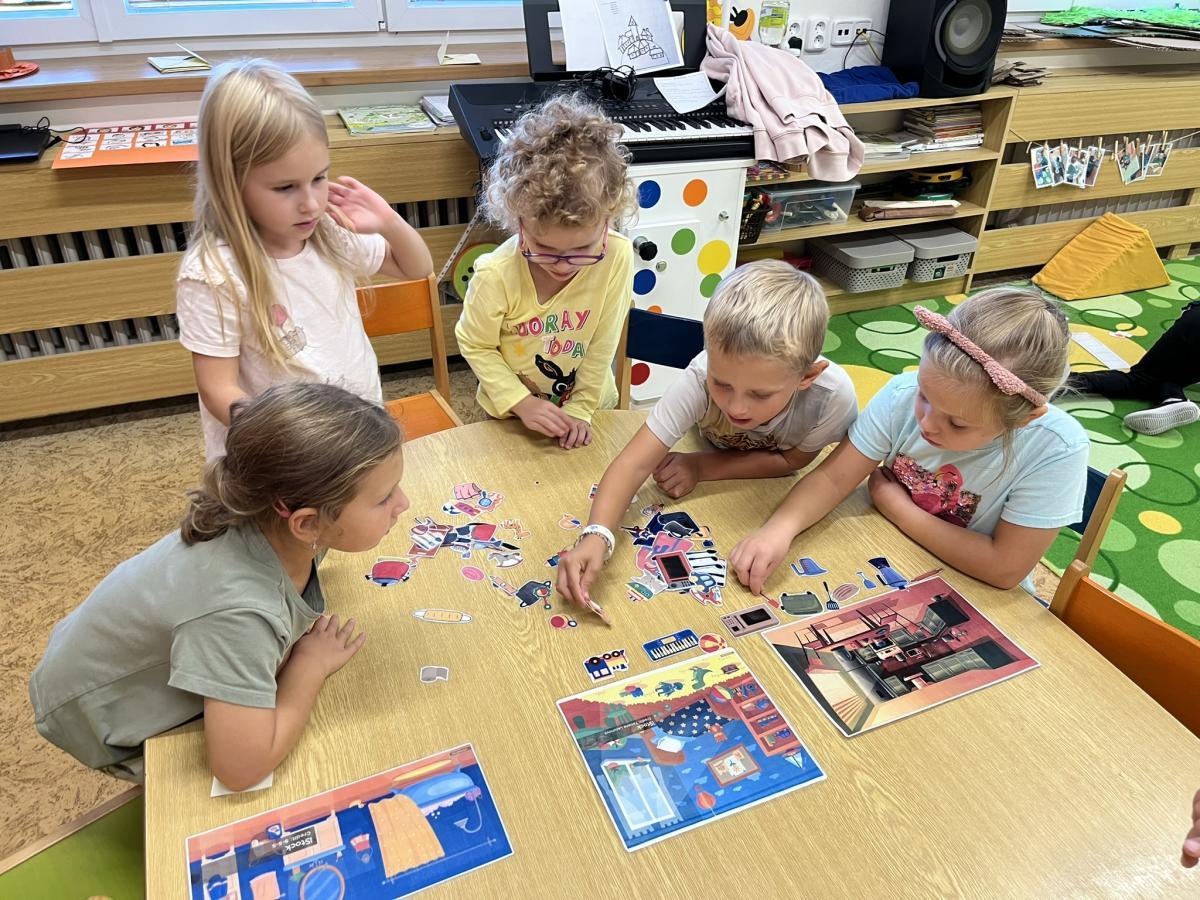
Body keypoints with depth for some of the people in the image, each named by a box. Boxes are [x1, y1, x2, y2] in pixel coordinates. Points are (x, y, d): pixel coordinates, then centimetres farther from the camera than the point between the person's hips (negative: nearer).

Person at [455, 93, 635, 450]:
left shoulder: (617, 257, -27)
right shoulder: (496, 275, -30)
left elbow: (603, 343, -16)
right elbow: (474, 345, -14)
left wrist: (580, 409, -11)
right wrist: (521, 402, -19)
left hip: (589, 405, 1)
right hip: (511, 413, -1)